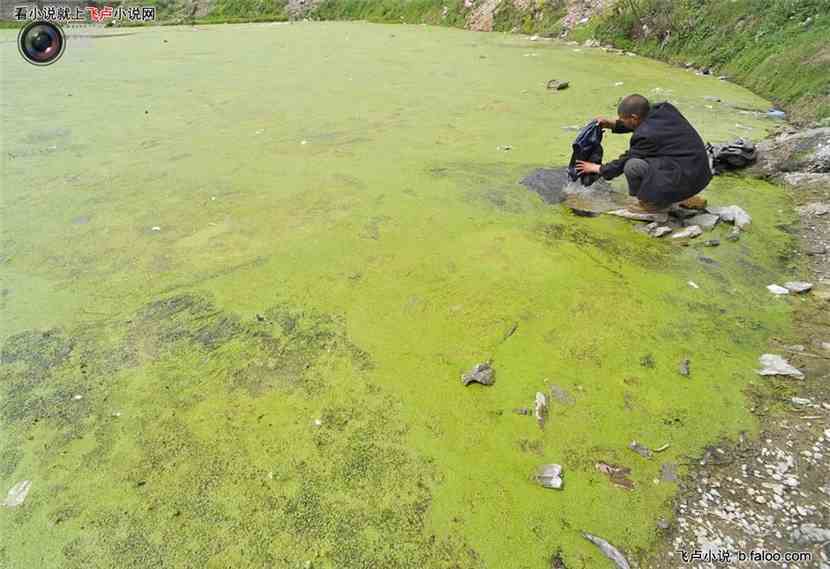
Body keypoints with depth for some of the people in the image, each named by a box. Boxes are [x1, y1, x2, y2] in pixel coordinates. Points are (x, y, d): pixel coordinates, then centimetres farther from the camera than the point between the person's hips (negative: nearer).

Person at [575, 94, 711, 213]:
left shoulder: (645, 135, -19)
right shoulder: (665, 108, 2)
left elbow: (625, 161, -4)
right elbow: (642, 122, 23)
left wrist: (597, 168, 9)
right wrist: (612, 124, 17)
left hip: (685, 180, -9)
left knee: (632, 166, -20)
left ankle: (654, 203, 5)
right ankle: (687, 197, 24)